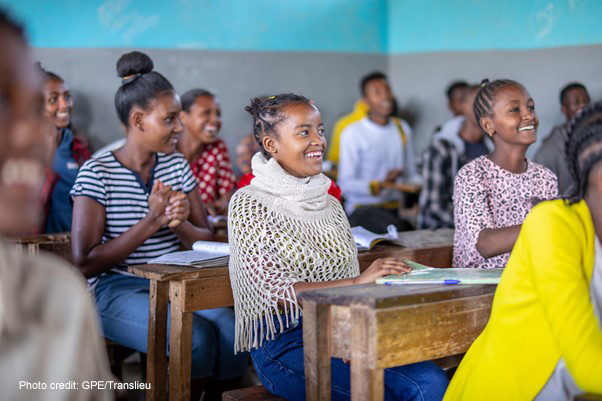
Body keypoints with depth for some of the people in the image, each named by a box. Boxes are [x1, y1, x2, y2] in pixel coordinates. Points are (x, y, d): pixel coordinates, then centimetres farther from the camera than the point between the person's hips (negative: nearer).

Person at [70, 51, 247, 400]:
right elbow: (85, 263, -11)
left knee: (231, 331, -26)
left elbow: (207, 241, 11)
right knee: (196, 339, -31)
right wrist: (152, 221, -18)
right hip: (118, 289, -4)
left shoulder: (177, 165, 10)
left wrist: (180, 224, -13)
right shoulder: (97, 173, -6)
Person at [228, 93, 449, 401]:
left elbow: (351, 289, 15)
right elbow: (275, 292, -15)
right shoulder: (248, 204, -4)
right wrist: (358, 281, -23)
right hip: (283, 344, -5)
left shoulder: (329, 204, 15)